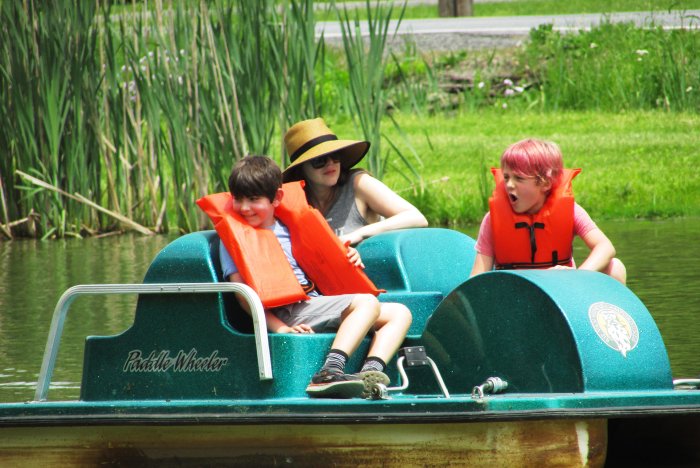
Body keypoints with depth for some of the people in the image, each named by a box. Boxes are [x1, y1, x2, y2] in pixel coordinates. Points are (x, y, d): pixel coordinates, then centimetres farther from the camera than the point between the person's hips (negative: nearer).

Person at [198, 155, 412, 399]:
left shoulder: (290, 228, 22)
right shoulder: (235, 237, 3)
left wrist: (346, 258, 9)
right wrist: (280, 328, -20)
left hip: (315, 304, 8)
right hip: (288, 314, -8)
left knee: (399, 313, -2)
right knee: (367, 303, -26)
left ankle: (370, 372, -28)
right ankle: (329, 373, -46)